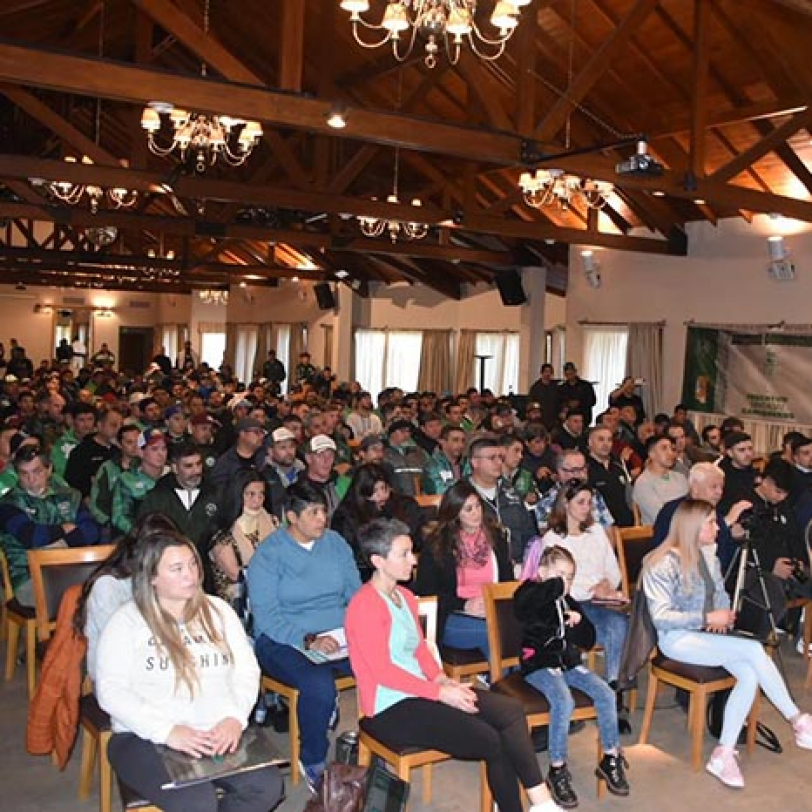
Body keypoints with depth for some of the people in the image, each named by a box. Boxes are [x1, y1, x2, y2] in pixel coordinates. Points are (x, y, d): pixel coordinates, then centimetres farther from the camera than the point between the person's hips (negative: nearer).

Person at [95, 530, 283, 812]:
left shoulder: (218, 610, 12)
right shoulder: (127, 621, 0)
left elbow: (247, 672, 8)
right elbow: (111, 691, -9)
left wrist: (235, 717, -11)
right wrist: (167, 732, -19)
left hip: (218, 734, 4)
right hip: (147, 738, -4)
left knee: (268, 786, -21)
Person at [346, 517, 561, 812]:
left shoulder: (405, 597, 13)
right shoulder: (366, 605, -16)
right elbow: (382, 672, -19)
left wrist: (443, 680, -2)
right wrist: (440, 692, -18)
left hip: (420, 691, 9)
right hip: (390, 709, -8)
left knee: (510, 710, -9)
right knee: (494, 742, -15)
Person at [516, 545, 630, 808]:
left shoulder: (570, 603, 16)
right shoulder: (532, 594, -4)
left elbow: (588, 641, 18)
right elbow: (522, 610, -32)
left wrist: (579, 622, -5)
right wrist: (554, 586, -24)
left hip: (569, 663, 7)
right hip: (540, 665, -6)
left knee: (606, 694, -11)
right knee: (564, 702, -30)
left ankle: (611, 758, 6)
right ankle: (557, 770, -16)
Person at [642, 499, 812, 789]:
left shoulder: (709, 555, 8)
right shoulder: (662, 564, -14)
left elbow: (720, 594, 20)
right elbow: (661, 617, -16)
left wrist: (722, 617, -3)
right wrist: (708, 618, -21)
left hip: (707, 634, 7)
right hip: (677, 638, -7)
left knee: (750, 674, -22)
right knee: (754, 650, -24)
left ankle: (723, 754, -13)